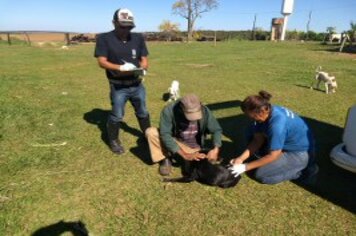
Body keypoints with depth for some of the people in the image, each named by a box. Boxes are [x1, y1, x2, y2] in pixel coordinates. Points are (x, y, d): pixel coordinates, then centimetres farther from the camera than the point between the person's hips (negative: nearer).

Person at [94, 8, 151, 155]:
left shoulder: (138, 38, 4)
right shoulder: (104, 38, -7)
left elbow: (144, 59, 6)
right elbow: (102, 62, -13)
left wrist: (142, 68, -17)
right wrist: (120, 67, -28)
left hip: (137, 85, 4)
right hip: (118, 87, -4)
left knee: (143, 113, 18)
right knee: (117, 116, 4)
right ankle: (114, 141, 26)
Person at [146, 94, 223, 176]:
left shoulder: (205, 111, -21)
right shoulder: (169, 111, -28)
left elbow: (217, 130, -10)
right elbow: (165, 135, -30)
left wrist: (215, 150, -28)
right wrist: (185, 155, -34)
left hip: (194, 148, 1)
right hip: (175, 143, 0)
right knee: (150, 132, -24)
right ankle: (165, 159, -3)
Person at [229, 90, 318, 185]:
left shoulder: (277, 124, -35)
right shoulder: (267, 111, -11)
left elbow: (273, 156, -27)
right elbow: (258, 139, -5)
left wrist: (245, 167, -21)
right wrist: (241, 158, -14)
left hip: (300, 153, -8)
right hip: (286, 145, 9)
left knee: (261, 174, -12)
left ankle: (301, 171, 0)